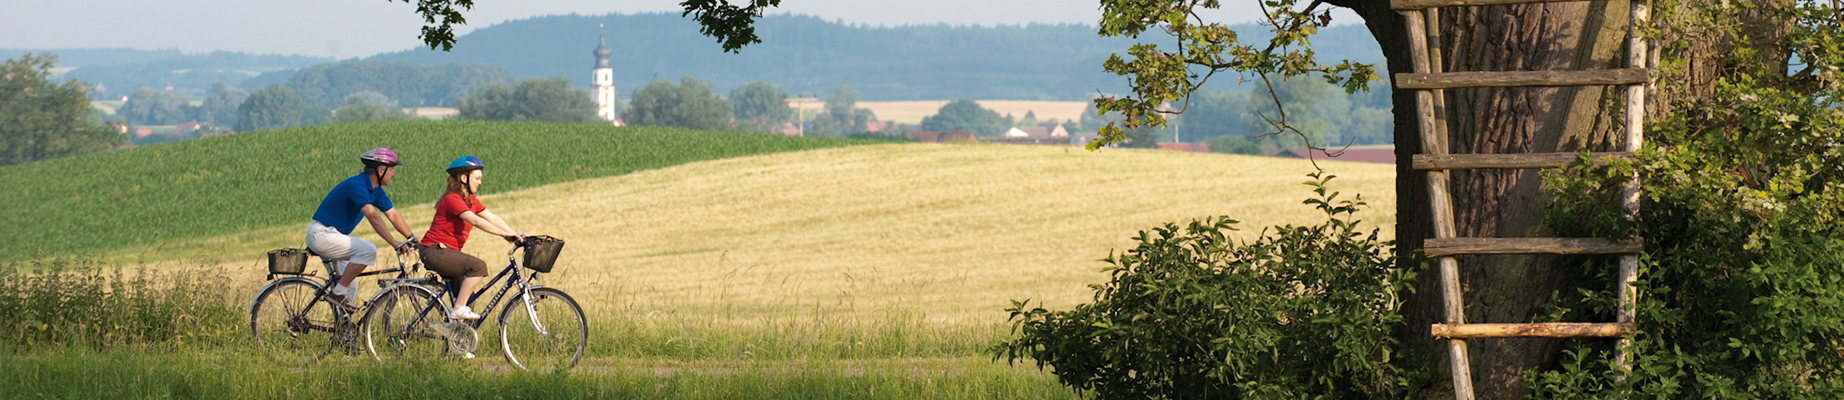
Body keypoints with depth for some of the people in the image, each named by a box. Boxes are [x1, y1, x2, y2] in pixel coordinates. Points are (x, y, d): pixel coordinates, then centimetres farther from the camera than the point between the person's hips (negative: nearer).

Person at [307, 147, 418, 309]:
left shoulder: (375, 190, 8)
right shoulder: (356, 185, -23)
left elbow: (393, 215, 11)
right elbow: (373, 216, -32)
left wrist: (412, 238, 1)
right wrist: (394, 243, -37)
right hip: (322, 235, -11)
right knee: (368, 250, -23)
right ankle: (339, 293, -18)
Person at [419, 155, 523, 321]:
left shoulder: (470, 200, 13)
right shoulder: (452, 200, -18)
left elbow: (492, 218, 9)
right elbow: (475, 221, -29)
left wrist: (516, 234, -4)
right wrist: (504, 234, -34)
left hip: (448, 251, 10)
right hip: (435, 251, -10)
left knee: (467, 298, 10)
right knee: (478, 266, -27)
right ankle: (459, 310, -23)